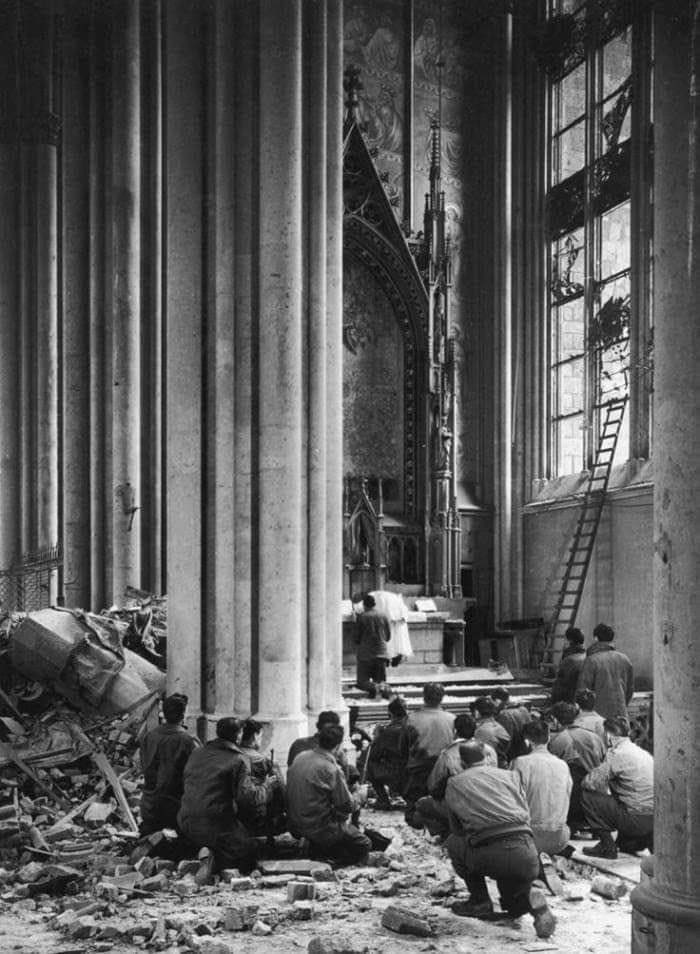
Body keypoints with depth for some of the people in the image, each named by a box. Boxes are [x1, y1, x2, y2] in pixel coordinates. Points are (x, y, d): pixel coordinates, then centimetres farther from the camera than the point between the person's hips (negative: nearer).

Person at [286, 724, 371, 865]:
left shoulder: (299, 757, -2)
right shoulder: (332, 770, -24)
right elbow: (346, 805, -16)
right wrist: (358, 799, 7)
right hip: (319, 827, -8)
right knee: (364, 845, 7)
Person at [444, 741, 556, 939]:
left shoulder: (454, 784, 18)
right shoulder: (508, 775, 22)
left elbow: (456, 829, 27)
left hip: (488, 857, -3)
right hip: (526, 854, 3)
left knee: (454, 843, 29)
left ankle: (480, 902, 22)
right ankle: (530, 896, -2)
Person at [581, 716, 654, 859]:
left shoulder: (617, 753, -10)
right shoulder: (643, 753, 15)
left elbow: (591, 783, -11)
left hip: (637, 819, -8)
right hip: (656, 819, 8)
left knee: (588, 795, 0)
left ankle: (607, 846, 4)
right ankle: (647, 839, 16)